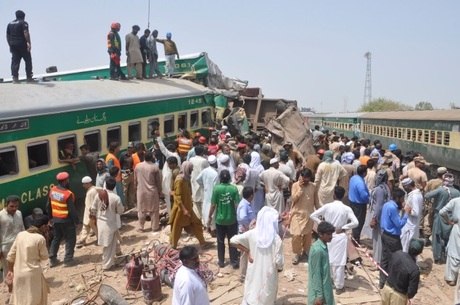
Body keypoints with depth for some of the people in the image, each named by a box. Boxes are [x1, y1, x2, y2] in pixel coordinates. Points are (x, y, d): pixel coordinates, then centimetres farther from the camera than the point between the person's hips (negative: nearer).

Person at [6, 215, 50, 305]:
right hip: (32, 273, -5)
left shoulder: (20, 235, 0)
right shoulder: (40, 238, -16)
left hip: (18, 272, 5)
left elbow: (11, 255, 4)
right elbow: (44, 257, -5)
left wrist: (10, 270, 14)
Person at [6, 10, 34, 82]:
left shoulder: (10, 24, 17)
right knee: (28, 60, 2)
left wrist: (10, 45, 22)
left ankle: (15, 77, -4)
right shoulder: (23, 23, -3)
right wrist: (29, 43, -22)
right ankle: (29, 77, 0)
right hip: (22, 45, -6)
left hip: (13, 45, 6)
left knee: (15, 61, 4)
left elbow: (7, 36, 17)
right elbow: (26, 33, -18)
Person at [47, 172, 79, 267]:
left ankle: (52, 259, 23)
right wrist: (76, 220, -8)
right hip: (66, 220, -7)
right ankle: (68, 259, 9)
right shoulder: (68, 194, -22)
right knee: (70, 239, 7)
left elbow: (49, 205, 10)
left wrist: (51, 215, 22)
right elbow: (72, 209, -19)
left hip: (56, 219, 7)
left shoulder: (52, 190, 0)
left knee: (56, 238, 19)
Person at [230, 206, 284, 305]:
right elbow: (279, 262, -17)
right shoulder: (276, 239, -19)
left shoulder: (252, 234, -12)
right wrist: (279, 268, 6)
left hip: (254, 273, 2)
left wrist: (247, 252, -5)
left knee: (250, 296, 21)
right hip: (268, 276, -2)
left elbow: (233, 240, -12)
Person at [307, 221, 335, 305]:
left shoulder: (323, 246, 3)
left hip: (325, 288, 9)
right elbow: (316, 274, -23)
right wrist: (319, 295, -20)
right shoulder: (317, 250, -26)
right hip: (319, 290, -9)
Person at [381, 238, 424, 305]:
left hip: (387, 287, 5)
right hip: (399, 295, -5)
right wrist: (409, 296, 2)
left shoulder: (397, 254, -14)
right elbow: (412, 290, -20)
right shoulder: (414, 270, -30)